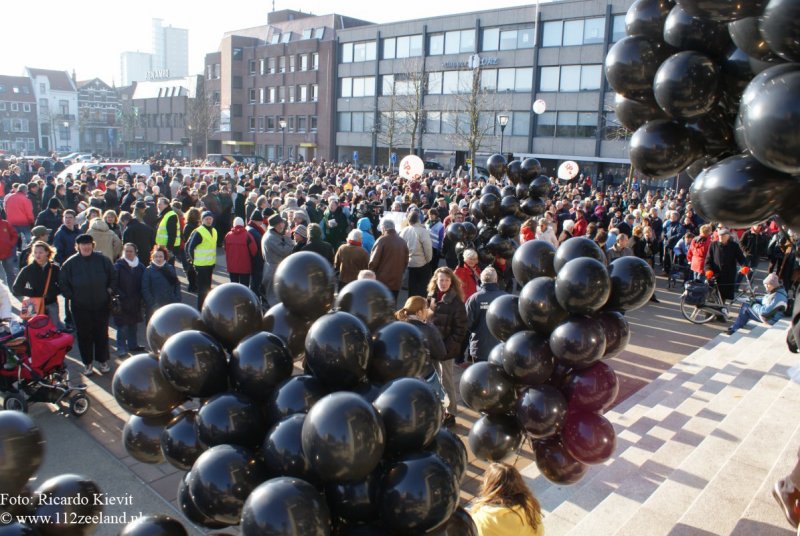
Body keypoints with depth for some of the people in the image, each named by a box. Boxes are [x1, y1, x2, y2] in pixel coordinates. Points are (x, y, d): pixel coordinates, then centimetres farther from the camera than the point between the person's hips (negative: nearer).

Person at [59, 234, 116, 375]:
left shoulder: (102, 260, -3)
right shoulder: (71, 263, -3)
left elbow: (113, 275, 9)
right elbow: (62, 282, 4)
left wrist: (109, 290, 2)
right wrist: (71, 296, -2)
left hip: (101, 305, 0)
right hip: (80, 307, 0)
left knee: (102, 333, 10)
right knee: (84, 335, 7)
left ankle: (102, 360, 25)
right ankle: (87, 362, 21)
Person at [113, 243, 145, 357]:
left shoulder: (140, 267, 4)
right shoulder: (118, 266, -9)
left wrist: (140, 297, -2)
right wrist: (121, 296, -18)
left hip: (136, 302, 5)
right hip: (122, 302, -4)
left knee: (134, 324, 16)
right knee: (122, 326, 1)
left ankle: (132, 345, 31)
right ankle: (121, 348, 12)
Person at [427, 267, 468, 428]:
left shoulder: (456, 302, -13)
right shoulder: (431, 297, 3)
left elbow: (460, 330, -13)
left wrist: (447, 347, -18)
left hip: (446, 347, -5)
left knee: (446, 380, 4)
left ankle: (451, 413, 18)